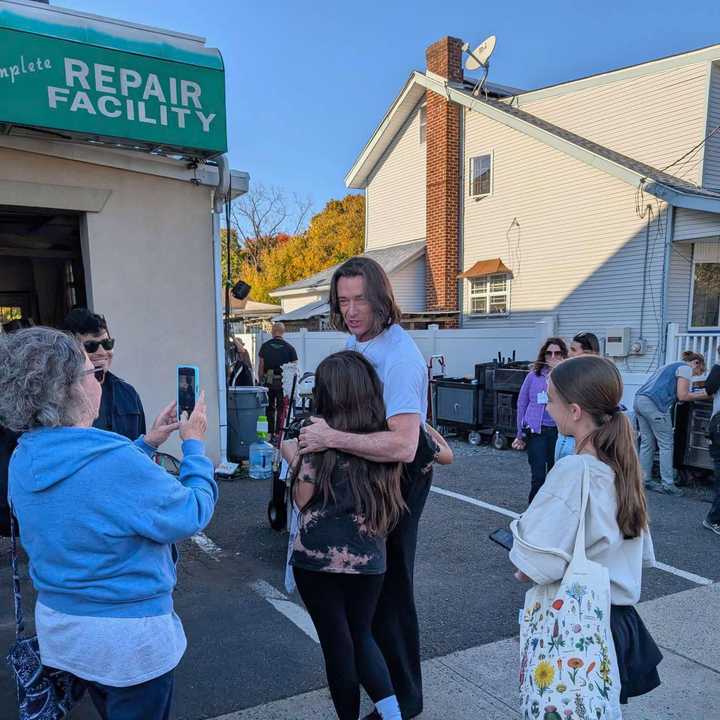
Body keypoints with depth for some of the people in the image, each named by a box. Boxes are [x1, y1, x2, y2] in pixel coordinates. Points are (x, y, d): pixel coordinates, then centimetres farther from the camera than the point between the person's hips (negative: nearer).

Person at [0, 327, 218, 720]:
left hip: (57, 624, 7)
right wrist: (194, 443, -7)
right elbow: (193, 514, -18)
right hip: (128, 634, -7)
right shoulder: (118, 461, -31)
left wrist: (146, 444, 11)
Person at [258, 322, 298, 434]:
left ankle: (270, 433, 13)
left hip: (268, 382, 1)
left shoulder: (265, 346, 1)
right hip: (283, 382, -1)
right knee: (281, 408, 8)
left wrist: (260, 382, 10)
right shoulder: (290, 348, -3)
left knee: (269, 408, 11)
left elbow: (260, 366, 3)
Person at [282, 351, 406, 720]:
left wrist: (293, 457, 6)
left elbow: (303, 499, -8)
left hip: (319, 556, -3)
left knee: (336, 642, 13)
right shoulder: (386, 433, -1)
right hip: (368, 556, 4)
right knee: (361, 634, 22)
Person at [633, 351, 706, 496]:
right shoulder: (686, 368, 3)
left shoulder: (669, 366, 29)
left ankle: (645, 480, 13)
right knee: (666, 444, -1)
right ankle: (667, 484, 1)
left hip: (639, 400, 9)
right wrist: (702, 395, 9)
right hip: (654, 404, -9)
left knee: (647, 443, 11)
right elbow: (682, 396, -6)